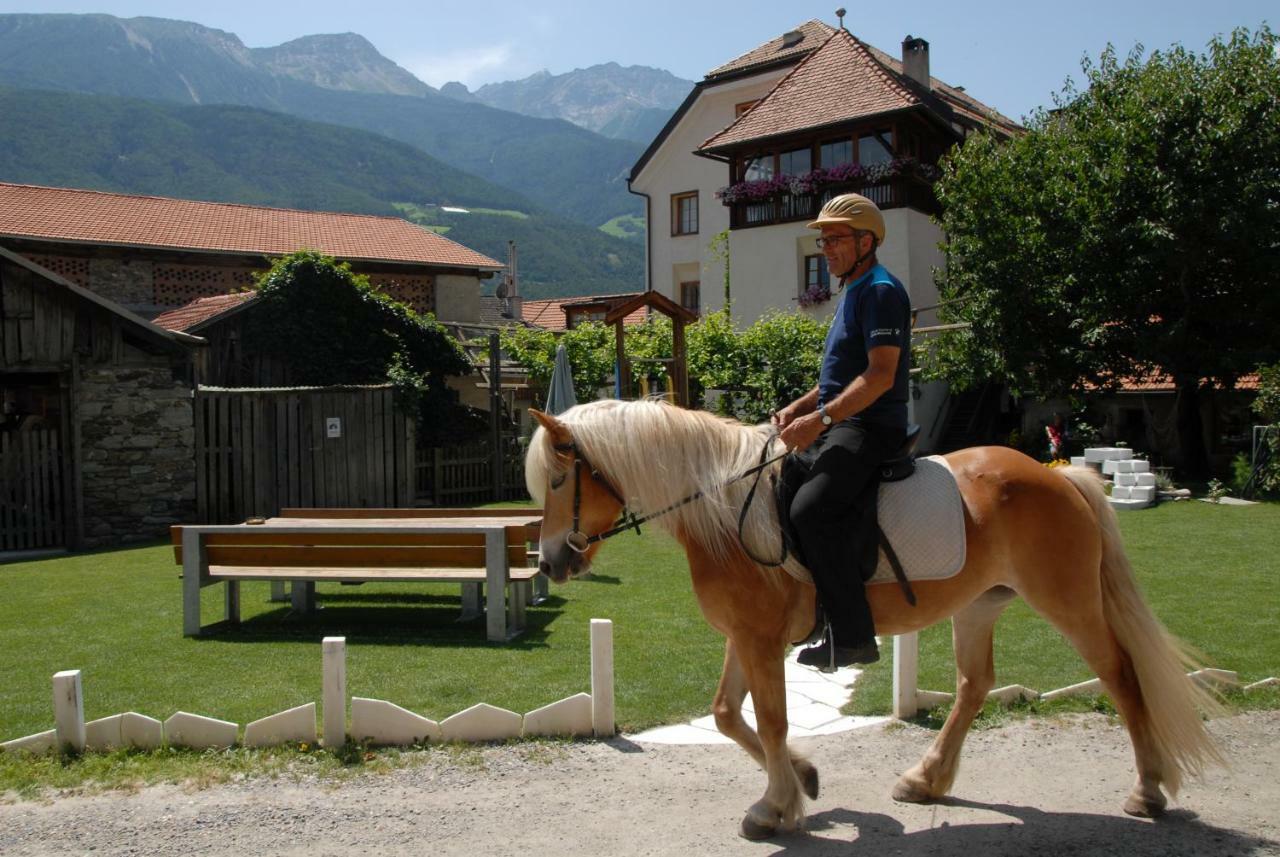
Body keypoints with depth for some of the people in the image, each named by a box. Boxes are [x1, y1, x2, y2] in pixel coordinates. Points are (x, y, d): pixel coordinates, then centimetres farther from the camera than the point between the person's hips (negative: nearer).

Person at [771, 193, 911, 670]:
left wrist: (821, 419, -26)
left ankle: (853, 636, -21)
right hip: (838, 427, 11)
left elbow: (880, 376, -21)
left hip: (869, 429, -11)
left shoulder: (881, 291, -10)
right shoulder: (853, 292, 20)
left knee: (809, 510, -29)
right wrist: (799, 408, 11)